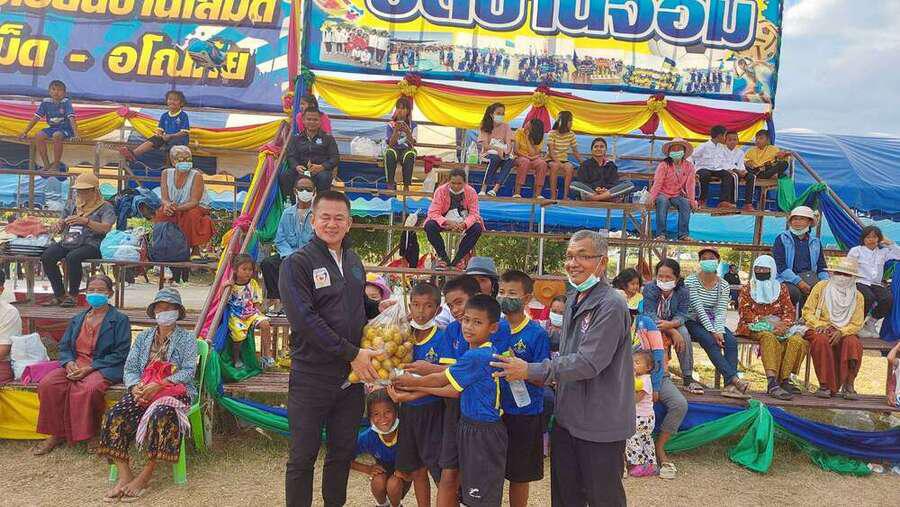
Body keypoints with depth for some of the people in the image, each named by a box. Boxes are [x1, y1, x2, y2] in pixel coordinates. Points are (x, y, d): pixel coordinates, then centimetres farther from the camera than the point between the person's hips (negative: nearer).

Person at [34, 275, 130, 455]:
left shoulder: (120, 320, 1)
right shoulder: (77, 320, 21)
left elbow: (120, 354, -8)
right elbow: (64, 346, 18)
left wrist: (90, 368, -16)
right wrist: (69, 363, -6)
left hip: (104, 367, -6)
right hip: (75, 365, 6)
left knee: (89, 389, -36)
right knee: (47, 384, -21)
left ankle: (92, 434, -15)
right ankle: (56, 433, -9)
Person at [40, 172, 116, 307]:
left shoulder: (105, 207, 7)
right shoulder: (72, 205, 24)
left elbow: (106, 227, -11)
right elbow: (58, 228, 24)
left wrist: (86, 221, -22)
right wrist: (58, 225, -1)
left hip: (90, 244, -6)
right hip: (67, 242, 6)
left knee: (72, 257, -36)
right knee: (47, 256, -22)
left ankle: (73, 295, -18)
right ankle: (59, 294, -12)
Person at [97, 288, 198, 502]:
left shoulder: (187, 338, 6)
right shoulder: (144, 336, 19)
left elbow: (188, 371, -6)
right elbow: (130, 369, 12)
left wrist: (159, 385, -19)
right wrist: (136, 386, -11)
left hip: (175, 390, -4)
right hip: (142, 389, 4)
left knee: (160, 414, -37)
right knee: (115, 414, -25)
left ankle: (145, 476, -28)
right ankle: (124, 475, -26)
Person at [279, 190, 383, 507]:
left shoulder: (354, 263, 11)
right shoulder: (297, 263, -9)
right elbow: (304, 319, -19)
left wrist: (379, 308, 2)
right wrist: (352, 354, -20)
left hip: (352, 374, 6)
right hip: (312, 377, -6)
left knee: (344, 452, 17)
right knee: (303, 456, 6)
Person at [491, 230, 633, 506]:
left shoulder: (611, 305, -19)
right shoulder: (572, 300, 9)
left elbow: (588, 363, -25)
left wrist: (532, 371, -23)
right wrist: (549, 374, 6)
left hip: (600, 424, -8)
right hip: (568, 417, 8)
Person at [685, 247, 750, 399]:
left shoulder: (723, 285, 5)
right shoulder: (690, 281, -8)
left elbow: (721, 311, -5)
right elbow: (698, 308, -16)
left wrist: (719, 331, -23)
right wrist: (712, 331, -24)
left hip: (713, 323, 4)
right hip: (693, 322, -4)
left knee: (731, 340, -24)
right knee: (710, 341, -32)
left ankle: (730, 385, -32)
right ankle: (735, 380, -36)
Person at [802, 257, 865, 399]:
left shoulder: (858, 296, 8)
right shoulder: (821, 287, 4)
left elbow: (857, 324, 3)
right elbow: (807, 311, 2)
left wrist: (841, 332, -17)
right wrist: (819, 325, -15)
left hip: (844, 333, 1)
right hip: (820, 331, -1)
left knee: (853, 343, -32)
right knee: (821, 340, -36)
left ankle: (848, 385, -22)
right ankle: (825, 386, -31)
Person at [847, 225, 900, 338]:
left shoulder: (883, 251, 16)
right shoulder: (856, 251, 5)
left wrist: (889, 243, 6)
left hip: (876, 284, 4)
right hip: (860, 282, -4)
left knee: (888, 299, -26)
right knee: (869, 298, -36)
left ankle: (871, 321, 1)